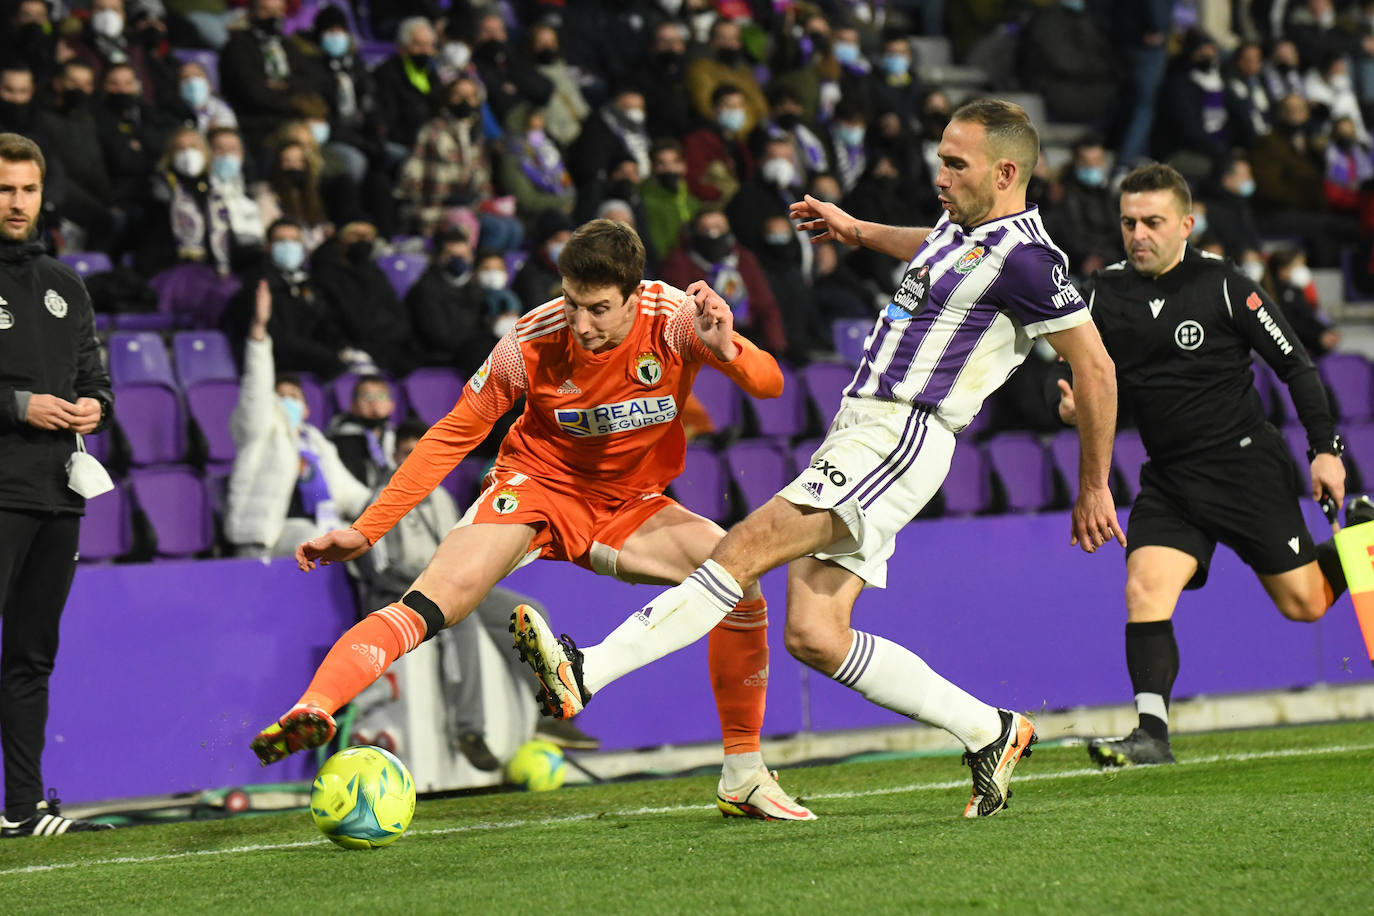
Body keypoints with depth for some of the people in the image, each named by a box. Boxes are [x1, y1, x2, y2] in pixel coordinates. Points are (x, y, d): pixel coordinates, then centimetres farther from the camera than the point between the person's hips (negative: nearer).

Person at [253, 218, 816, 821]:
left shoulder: (673, 319, -19)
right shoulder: (533, 342, -21)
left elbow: (769, 385, -20)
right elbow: (455, 434, -11)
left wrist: (725, 350, -44)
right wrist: (367, 529, -14)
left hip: (629, 508, 2)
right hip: (537, 483, -2)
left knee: (740, 576, -18)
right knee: (437, 600, -29)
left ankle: (743, 779, -4)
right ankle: (313, 709, -44)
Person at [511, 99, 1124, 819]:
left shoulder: (1023, 259, -12)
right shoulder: (963, 225, 16)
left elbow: (1096, 368, -9)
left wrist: (1093, 488, -4)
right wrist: (859, 231, 45)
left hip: (900, 437, -10)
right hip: (858, 429, 10)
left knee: (745, 549, -20)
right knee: (815, 637, 0)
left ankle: (582, 676, -25)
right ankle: (988, 731, 10)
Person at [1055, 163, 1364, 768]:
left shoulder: (1223, 286, -9)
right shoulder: (1107, 292, 2)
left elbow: (1295, 364, -3)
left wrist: (1325, 448, -7)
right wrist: (1073, 404, -9)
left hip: (1245, 463, -3)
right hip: (1168, 477, 3)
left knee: (1303, 603, 2)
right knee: (1145, 588, -20)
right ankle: (1151, 733, -23)